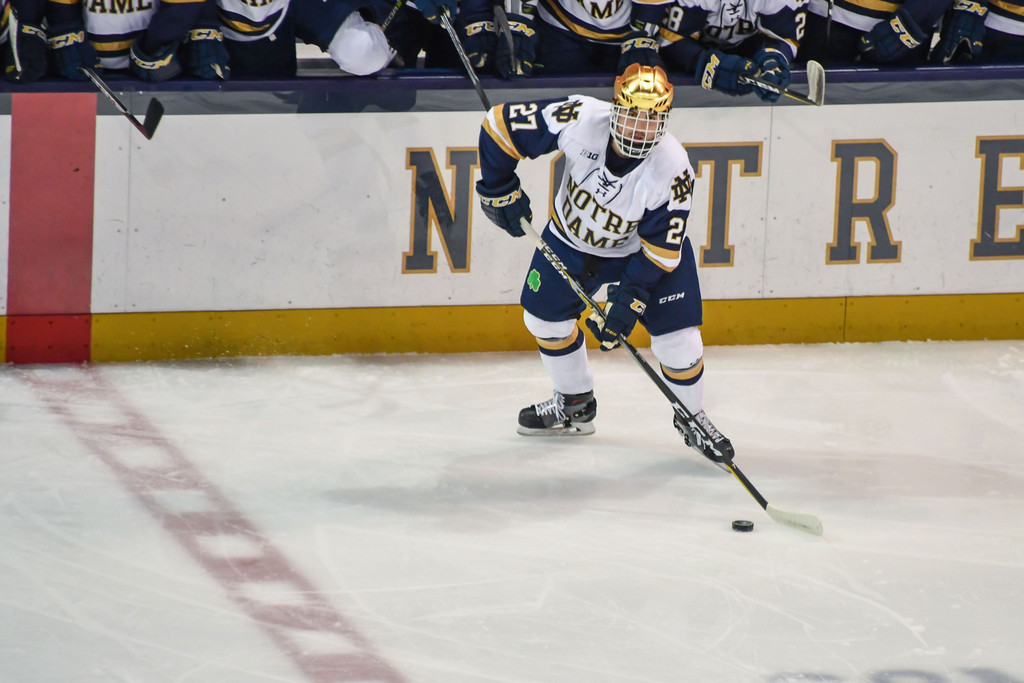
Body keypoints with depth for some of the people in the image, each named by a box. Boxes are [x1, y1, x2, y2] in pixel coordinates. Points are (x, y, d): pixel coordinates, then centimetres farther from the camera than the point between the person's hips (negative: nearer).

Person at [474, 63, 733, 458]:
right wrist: (499, 188, -17)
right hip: (571, 235, 2)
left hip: (641, 247, -2)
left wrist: (630, 300, -31)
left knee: (676, 333, -9)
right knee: (544, 314, 5)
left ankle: (692, 416, 18)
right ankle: (575, 404, 31)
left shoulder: (673, 169, -33)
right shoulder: (580, 118, -33)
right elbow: (502, 124, -22)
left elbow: (662, 248, -25)